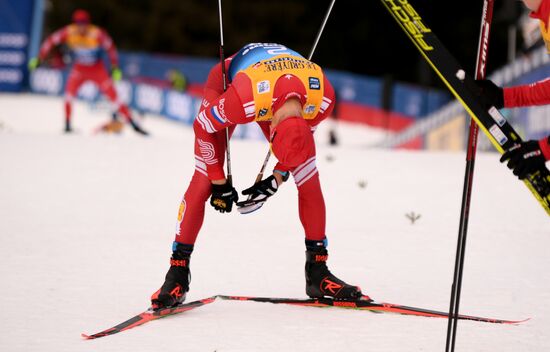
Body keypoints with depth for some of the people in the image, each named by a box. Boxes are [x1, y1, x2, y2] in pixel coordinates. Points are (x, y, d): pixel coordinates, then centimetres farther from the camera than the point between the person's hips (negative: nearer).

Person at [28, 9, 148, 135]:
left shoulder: (97, 34, -26)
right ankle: (67, 124, -11)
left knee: (113, 96, -7)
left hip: (98, 70, -2)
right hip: (79, 69, 2)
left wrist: (115, 67, -12)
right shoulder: (68, 32, -22)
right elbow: (51, 41, -9)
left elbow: (110, 48, -11)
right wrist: (39, 58, -9)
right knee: (69, 90, -23)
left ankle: (133, 125, -1)